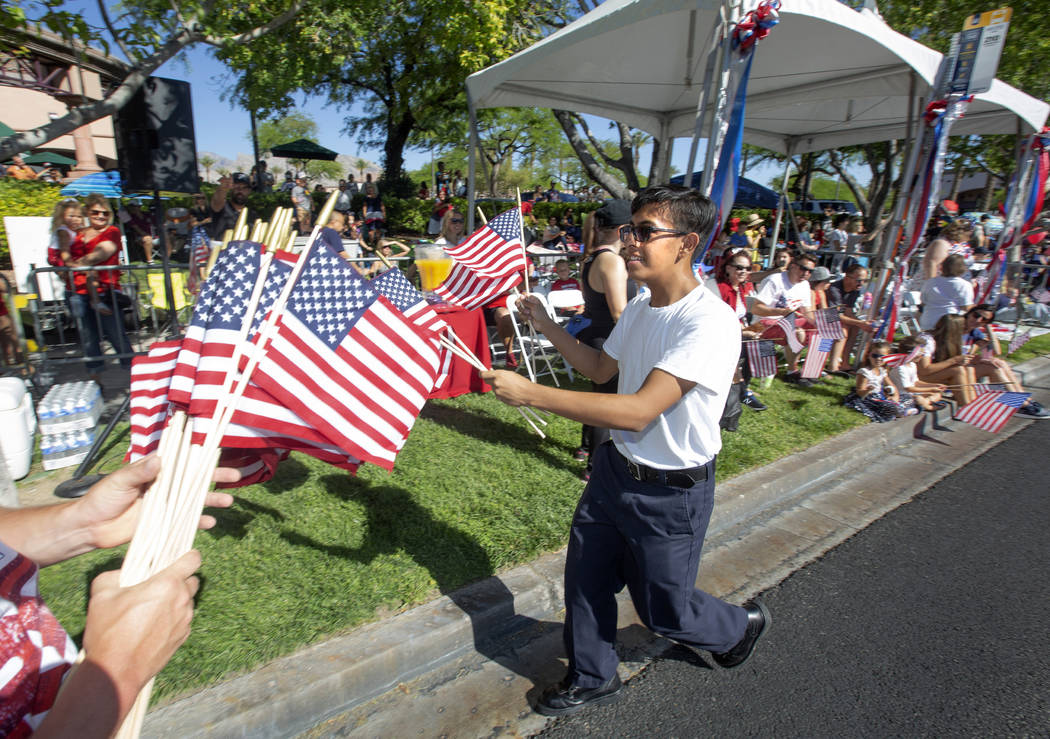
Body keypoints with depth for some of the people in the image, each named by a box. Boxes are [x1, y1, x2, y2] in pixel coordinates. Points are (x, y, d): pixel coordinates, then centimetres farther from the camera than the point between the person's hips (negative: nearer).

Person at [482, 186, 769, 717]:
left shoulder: (709, 323, -26)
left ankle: (743, 625, 49)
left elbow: (639, 411, -34)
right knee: (585, 579, 16)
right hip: (615, 468, 7)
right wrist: (548, 327, 6)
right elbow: (601, 368, 17)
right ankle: (592, 679, 43)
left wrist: (530, 393, -34)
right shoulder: (639, 307, 1)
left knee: (663, 610, 16)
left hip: (671, 493, -7)